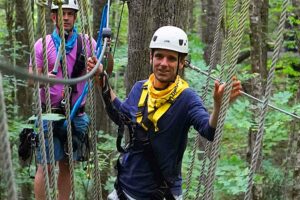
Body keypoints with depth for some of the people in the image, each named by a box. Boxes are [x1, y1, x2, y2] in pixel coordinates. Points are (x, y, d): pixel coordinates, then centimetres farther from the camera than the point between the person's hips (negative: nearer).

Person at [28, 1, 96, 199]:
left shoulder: (87, 43, 2)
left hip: (77, 115, 2)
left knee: (67, 166, 10)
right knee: (45, 166, -3)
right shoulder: (42, 44, -2)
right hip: (50, 114, -2)